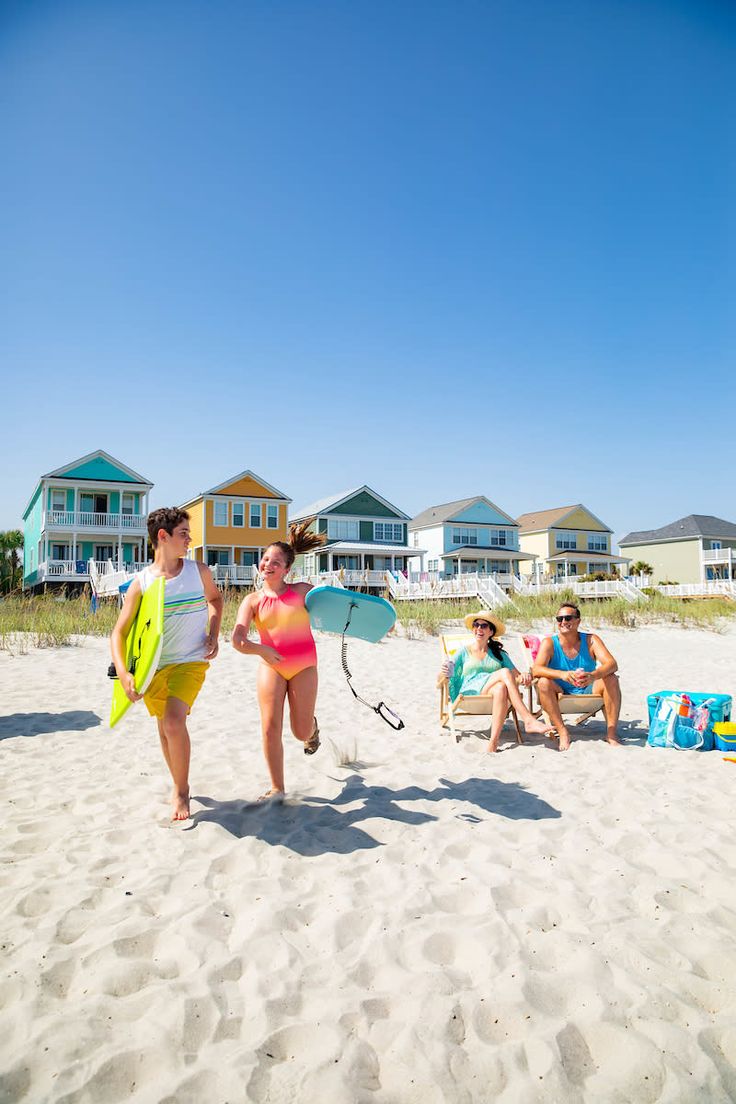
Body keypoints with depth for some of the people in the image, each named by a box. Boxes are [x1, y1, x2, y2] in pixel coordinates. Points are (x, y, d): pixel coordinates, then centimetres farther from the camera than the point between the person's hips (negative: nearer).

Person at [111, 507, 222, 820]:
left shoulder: (199, 571, -5)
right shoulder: (141, 582, -9)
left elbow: (215, 598, 17)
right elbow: (119, 633, -8)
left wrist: (213, 635, 3)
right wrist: (123, 673, -23)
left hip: (191, 661, -1)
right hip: (153, 665, 2)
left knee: (174, 722, -20)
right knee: (164, 728, 14)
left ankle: (181, 792, 1)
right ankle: (180, 786, 38)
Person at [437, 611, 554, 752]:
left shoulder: (499, 654, 24)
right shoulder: (464, 652, 17)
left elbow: (517, 676, 12)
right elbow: (440, 680, 10)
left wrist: (524, 678, -12)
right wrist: (444, 673, -15)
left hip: (494, 693, 2)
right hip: (470, 693, -2)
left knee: (501, 688, -37)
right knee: (505, 672, -28)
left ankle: (494, 741, -42)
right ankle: (528, 721, -35)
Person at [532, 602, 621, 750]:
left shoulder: (591, 640, -6)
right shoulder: (549, 643, -9)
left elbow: (612, 664, -19)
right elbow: (536, 669, -24)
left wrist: (593, 676, -42)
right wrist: (563, 674, -43)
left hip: (588, 692, 1)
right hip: (560, 694, -1)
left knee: (611, 679, -23)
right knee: (543, 682, -29)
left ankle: (611, 732, -18)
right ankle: (562, 732, -26)